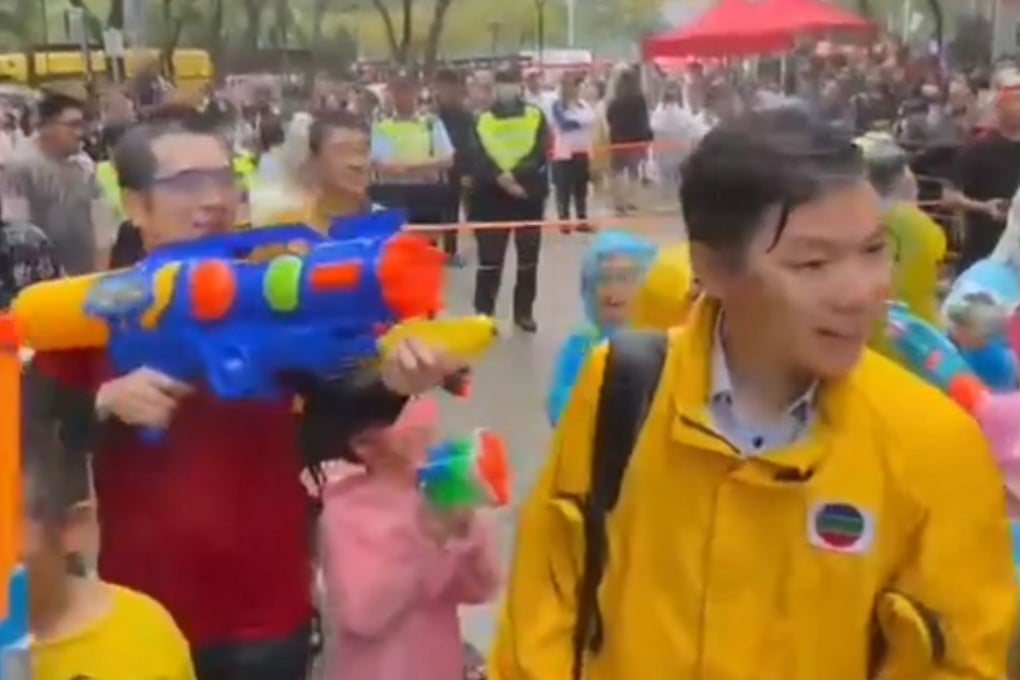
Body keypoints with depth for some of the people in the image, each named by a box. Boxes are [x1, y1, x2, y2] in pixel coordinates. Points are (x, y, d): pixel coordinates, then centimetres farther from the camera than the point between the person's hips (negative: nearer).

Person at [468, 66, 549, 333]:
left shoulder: (536, 117, 3)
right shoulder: (482, 121, 3)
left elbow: (539, 156, -8)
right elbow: (478, 160, -6)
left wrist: (515, 176, -21)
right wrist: (500, 179, -21)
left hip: (529, 196, 1)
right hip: (492, 197, -1)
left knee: (528, 258, 8)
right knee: (490, 258, 0)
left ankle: (524, 312, 20)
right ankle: (483, 313, 6)